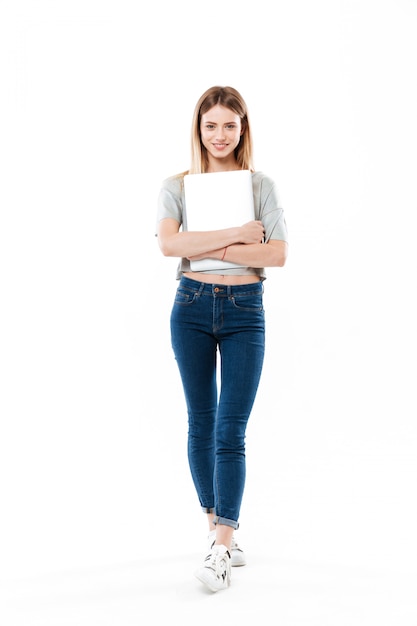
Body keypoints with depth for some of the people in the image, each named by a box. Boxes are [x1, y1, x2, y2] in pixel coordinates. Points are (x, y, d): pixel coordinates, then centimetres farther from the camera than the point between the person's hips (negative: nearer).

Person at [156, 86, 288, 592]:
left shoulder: (261, 185, 4)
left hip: (244, 309, -1)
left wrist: (206, 248, -14)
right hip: (192, 306, 2)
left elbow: (278, 254, -9)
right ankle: (221, 531, 25)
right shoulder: (176, 185, 5)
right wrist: (235, 234, -16)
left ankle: (221, 551, -7)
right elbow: (168, 243, -14)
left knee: (230, 431, -8)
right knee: (200, 425, 9)